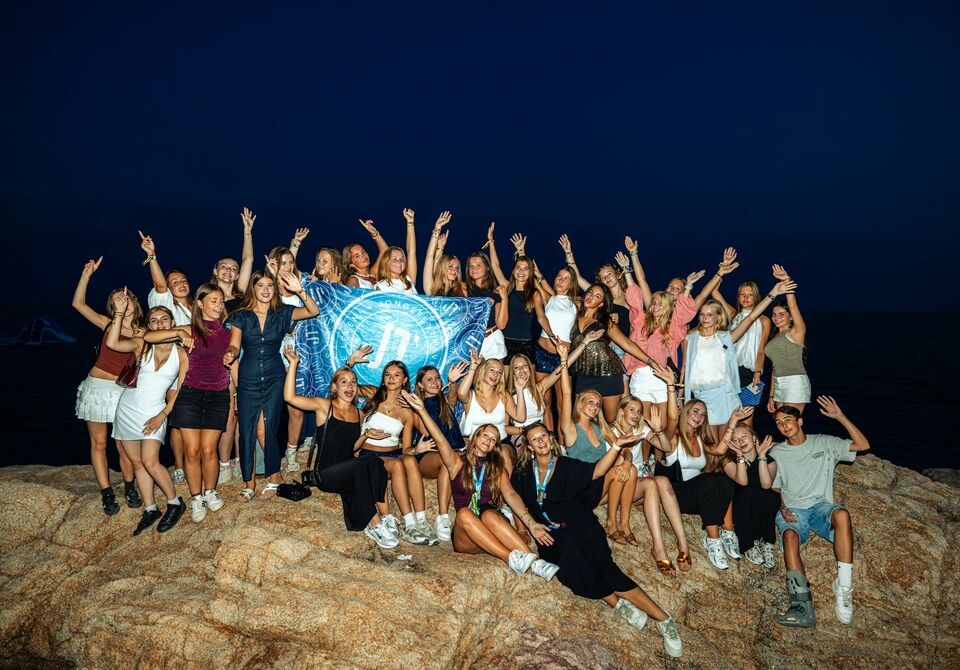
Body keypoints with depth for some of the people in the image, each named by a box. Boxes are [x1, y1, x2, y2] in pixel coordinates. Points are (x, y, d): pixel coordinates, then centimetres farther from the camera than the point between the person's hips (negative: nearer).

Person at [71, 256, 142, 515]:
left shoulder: (143, 333, 2)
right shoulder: (108, 323, 5)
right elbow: (78, 304, 0)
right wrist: (87, 274, -6)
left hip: (123, 391, -1)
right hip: (96, 387, 1)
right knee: (98, 443, 4)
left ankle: (130, 488, 21)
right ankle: (107, 495, 12)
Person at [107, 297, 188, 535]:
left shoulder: (181, 353, -1)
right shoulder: (141, 345, 1)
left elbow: (181, 390, -1)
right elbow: (112, 343, -17)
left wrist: (163, 415, -10)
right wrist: (119, 312, -19)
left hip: (154, 413, -2)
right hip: (127, 408, 2)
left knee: (150, 462, -14)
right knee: (137, 463, 5)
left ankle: (175, 502, 3)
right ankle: (150, 510, 15)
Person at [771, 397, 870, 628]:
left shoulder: (824, 443, 13)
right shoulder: (777, 453, 14)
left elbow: (863, 445, 4)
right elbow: (773, 488, 15)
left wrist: (840, 417, -4)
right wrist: (781, 508, -6)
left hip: (820, 506, 0)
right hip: (792, 511, 0)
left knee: (841, 514, -38)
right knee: (790, 536, -36)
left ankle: (843, 587, -34)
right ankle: (802, 604, -49)